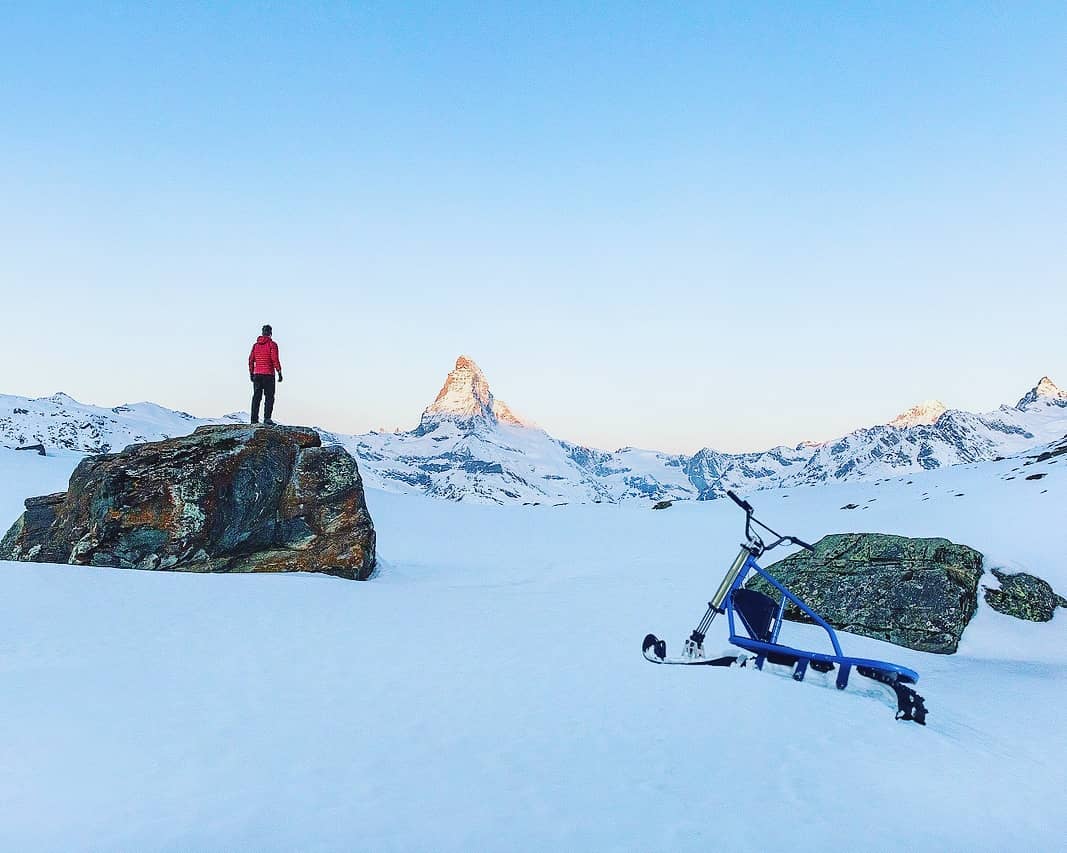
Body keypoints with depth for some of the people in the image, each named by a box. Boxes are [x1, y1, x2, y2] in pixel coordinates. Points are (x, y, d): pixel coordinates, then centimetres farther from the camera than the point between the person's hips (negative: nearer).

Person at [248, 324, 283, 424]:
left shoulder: (255, 345, 10)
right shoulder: (272, 344, -6)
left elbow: (251, 360, 10)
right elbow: (275, 360, -13)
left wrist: (251, 373, 17)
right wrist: (279, 373, -8)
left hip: (257, 374, 5)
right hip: (268, 374, -5)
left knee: (256, 396, 9)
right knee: (269, 397, -2)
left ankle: (254, 419, 7)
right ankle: (267, 418, -12)